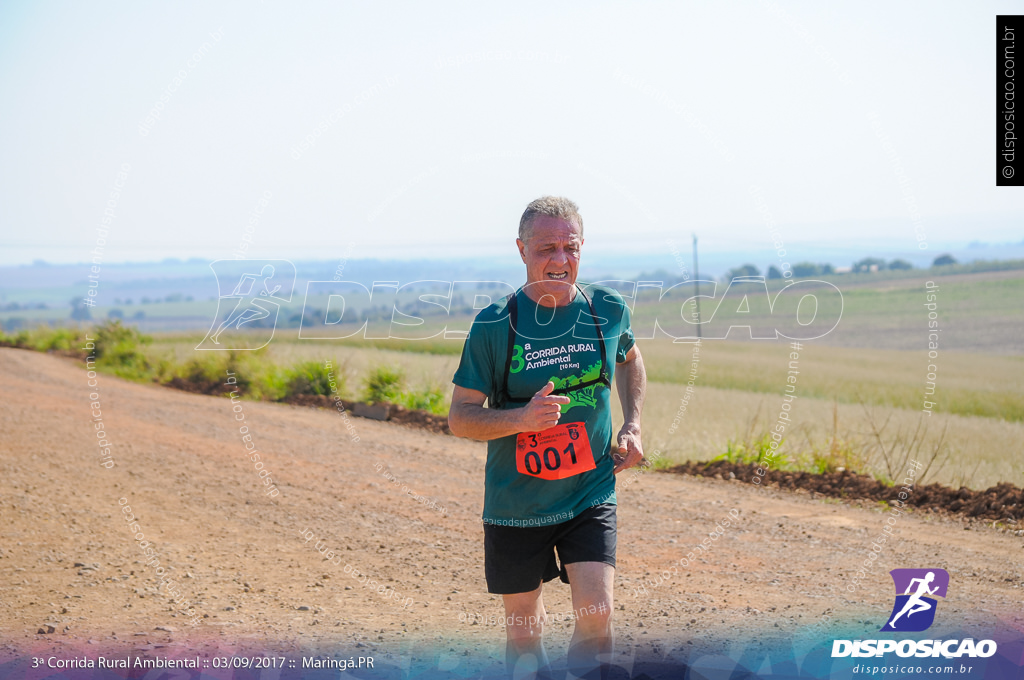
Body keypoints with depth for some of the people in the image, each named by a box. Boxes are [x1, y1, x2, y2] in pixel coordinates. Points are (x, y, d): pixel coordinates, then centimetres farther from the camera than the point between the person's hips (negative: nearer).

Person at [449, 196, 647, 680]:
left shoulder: (608, 310, -3)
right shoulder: (494, 325, -12)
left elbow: (629, 359, 21)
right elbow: (460, 417, -8)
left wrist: (632, 426, 6)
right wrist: (521, 417, -27)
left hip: (591, 497, 1)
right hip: (516, 505, -1)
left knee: (596, 615, -14)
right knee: (523, 624, 11)